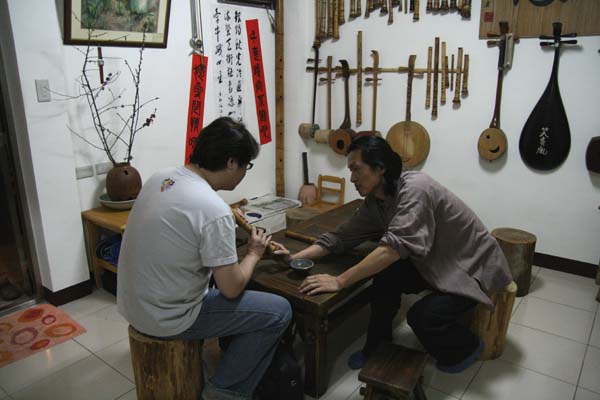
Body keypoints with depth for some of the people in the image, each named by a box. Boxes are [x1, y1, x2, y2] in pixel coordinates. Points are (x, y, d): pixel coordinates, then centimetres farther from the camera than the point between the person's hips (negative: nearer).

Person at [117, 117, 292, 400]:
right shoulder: (214, 210, -26)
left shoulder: (161, 178, -2)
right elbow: (232, 288, -18)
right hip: (167, 319, -8)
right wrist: (254, 254, -1)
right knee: (279, 311, 0)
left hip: (132, 302, 9)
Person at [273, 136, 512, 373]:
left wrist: (339, 282, -38)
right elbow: (344, 235, -5)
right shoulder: (374, 200, -6)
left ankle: (466, 347, 9)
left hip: (472, 265, -6)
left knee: (423, 316, -24)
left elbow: (393, 247, -40)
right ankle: (377, 346, 6)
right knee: (385, 275, -16)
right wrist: (295, 257, -16)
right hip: (435, 263, 7)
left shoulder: (414, 188, -31)